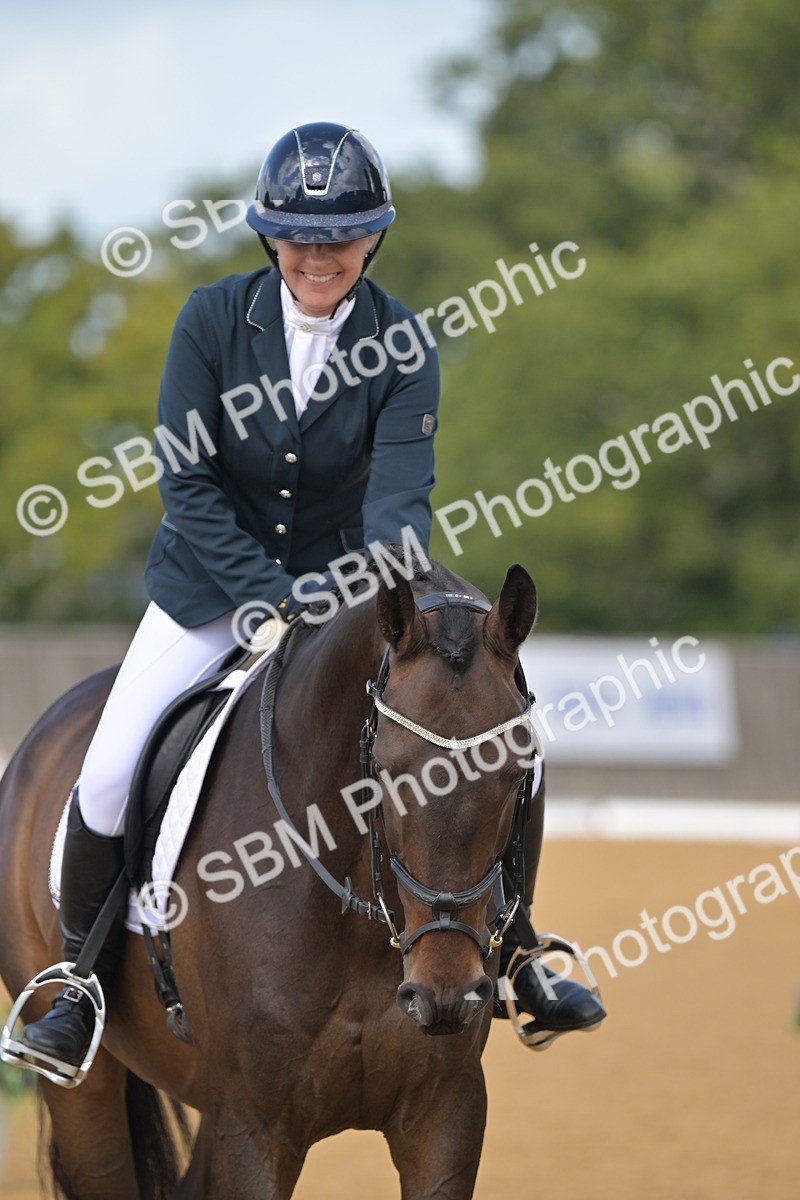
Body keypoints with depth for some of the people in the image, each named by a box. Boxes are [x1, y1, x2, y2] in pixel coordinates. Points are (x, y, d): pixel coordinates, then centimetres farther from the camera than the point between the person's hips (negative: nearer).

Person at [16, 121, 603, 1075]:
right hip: (210, 590, -1)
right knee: (109, 778, -16)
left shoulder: (401, 346, -12)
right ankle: (80, 987, 5)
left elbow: (400, 496, -19)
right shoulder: (214, 318, -14)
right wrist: (271, 600, -22)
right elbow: (187, 482, -14)